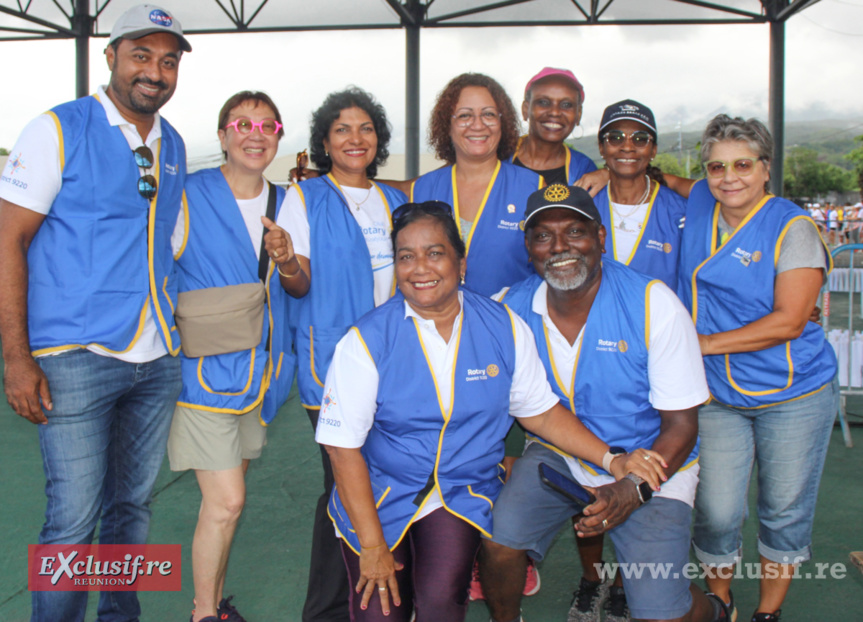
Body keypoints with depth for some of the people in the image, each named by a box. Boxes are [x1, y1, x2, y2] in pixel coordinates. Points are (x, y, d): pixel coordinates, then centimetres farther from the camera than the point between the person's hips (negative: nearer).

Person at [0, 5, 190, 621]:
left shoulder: (173, 146, 12)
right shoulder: (58, 130, -5)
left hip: (157, 361, 6)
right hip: (77, 359, -5)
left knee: (133, 505, 15)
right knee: (74, 518, -2)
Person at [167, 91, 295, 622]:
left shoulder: (284, 203, 9)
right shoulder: (190, 196, -8)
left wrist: (287, 263, -12)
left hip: (262, 368, 5)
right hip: (207, 368, -5)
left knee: (228, 495, 15)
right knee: (227, 500, -8)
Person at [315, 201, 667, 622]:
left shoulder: (504, 329, -5)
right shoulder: (365, 342, -14)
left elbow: (540, 410, 6)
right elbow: (343, 447, -12)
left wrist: (612, 460, -5)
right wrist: (372, 546, -12)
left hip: (462, 492, 1)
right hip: (378, 494, 0)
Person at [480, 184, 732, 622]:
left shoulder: (653, 305, -17)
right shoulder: (512, 308, -9)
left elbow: (681, 425, -13)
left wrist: (634, 491, -26)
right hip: (556, 455, 3)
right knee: (497, 541, -21)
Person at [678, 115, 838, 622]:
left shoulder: (793, 229, -12)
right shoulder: (699, 204, 2)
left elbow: (789, 321, -19)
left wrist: (706, 343, -18)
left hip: (795, 395, -3)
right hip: (718, 396, 3)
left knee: (785, 511, 12)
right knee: (717, 513, 3)